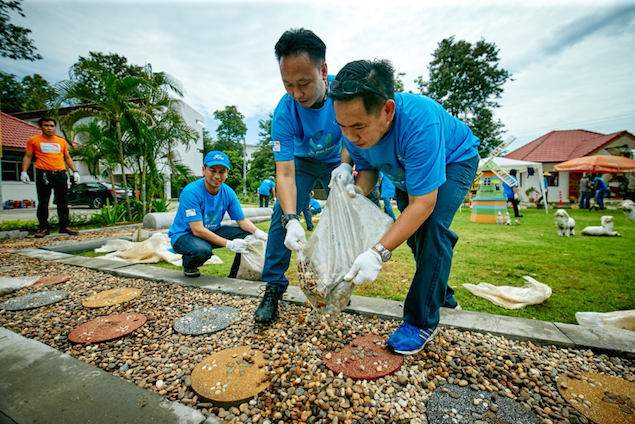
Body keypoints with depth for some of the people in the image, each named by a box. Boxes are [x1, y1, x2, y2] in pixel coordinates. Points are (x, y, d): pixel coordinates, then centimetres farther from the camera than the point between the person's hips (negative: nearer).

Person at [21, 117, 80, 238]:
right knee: (43, 202, 1)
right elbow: (28, 157, 8)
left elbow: (67, 158, 20)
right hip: (43, 175, -2)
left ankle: (64, 225, 10)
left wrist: (75, 171, 10)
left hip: (61, 175, 2)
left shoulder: (62, 141, 15)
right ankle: (43, 227, 8)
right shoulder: (33, 140, 8)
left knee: (62, 202, 4)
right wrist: (24, 171, -4)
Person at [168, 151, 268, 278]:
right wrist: (229, 244, -36)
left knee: (248, 235, -13)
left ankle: (235, 276, 4)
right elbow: (198, 230, -29)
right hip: (184, 234, -5)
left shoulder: (228, 193, -8)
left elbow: (242, 220, -3)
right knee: (202, 250, -39)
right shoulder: (191, 192, -25)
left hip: (212, 232, 6)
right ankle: (188, 265, 0)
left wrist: (257, 232, -26)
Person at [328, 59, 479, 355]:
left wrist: (379, 253, -50)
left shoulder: (419, 122, -43)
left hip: (455, 159, -5)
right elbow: (368, 169, -8)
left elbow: (423, 204, -43)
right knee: (413, 232, 7)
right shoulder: (352, 130, -24)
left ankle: (422, 321, -12)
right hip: (407, 170, 6)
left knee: (432, 227, -26)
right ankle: (442, 295, 33)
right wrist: (357, 188, -32)